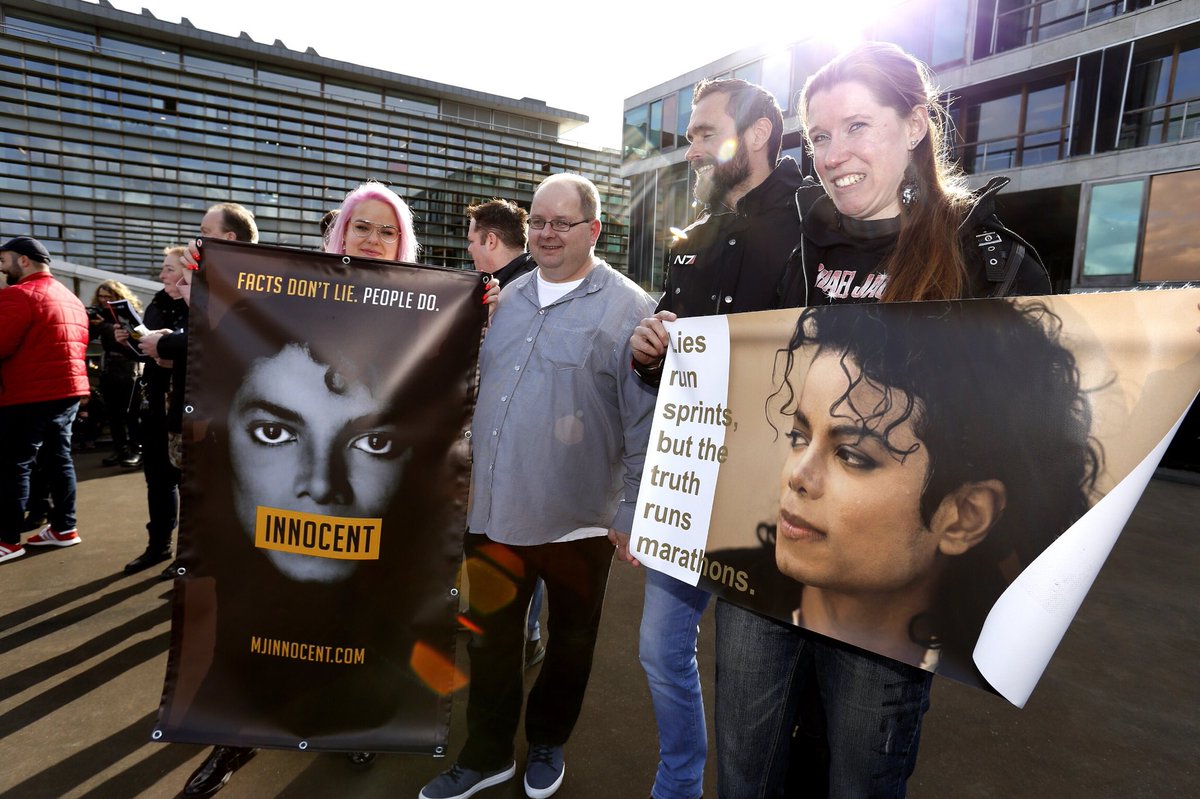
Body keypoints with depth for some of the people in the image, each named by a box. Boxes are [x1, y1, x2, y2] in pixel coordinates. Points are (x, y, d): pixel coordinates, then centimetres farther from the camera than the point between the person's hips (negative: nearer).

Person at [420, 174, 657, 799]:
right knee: (490, 636, 17)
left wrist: (632, 513, -10)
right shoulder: (507, 299, 9)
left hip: (576, 519, -4)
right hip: (494, 509, 5)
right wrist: (465, 473, 16)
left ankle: (547, 744, 43)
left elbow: (642, 423, -10)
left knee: (569, 641, 17)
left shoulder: (627, 308, -9)